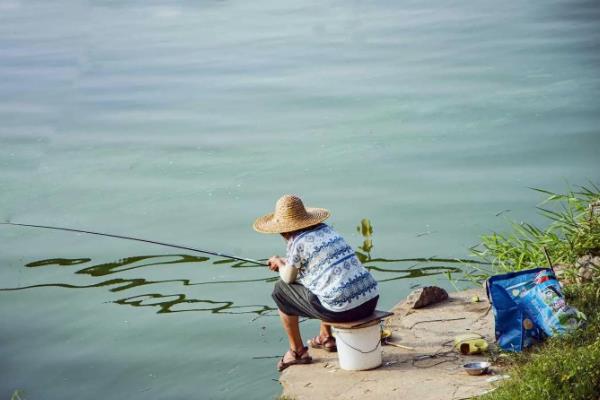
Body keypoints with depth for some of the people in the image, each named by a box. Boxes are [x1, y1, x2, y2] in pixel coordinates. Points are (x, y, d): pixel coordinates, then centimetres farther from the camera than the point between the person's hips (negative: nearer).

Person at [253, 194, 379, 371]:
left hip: (343, 309, -7)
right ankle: (325, 338, 41)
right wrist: (286, 262, 40)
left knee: (281, 290, 13)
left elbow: (288, 278, 9)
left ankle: (297, 352, 20)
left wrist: (279, 262, 29)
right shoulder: (326, 229, 15)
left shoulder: (297, 242, -5)